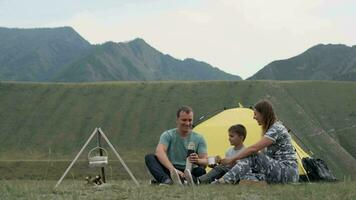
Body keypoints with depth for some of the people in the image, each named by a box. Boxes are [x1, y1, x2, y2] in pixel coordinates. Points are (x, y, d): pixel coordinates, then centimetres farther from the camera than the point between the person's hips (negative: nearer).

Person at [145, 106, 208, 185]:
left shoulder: (199, 138, 7)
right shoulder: (168, 135, 1)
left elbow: (205, 161, -2)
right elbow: (159, 151, -20)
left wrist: (198, 161, -30)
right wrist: (173, 169, -37)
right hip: (170, 171, 0)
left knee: (201, 171, -33)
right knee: (149, 157, -24)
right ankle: (166, 180, -50)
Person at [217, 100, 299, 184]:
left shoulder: (276, 129, -15)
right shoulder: (271, 128, 17)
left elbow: (253, 149, -22)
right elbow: (263, 153, 16)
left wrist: (233, 159, -15)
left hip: (289, 173, -10)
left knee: (252, 157, -22)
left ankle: (225, 181, -28)